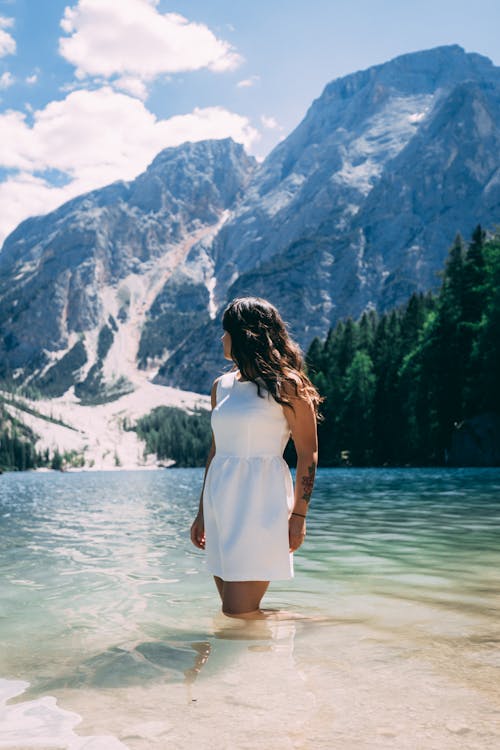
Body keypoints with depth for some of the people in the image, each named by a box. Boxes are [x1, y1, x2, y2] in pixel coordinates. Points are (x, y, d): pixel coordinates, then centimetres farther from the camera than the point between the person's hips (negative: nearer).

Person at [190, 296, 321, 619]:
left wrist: (299, 515, -13)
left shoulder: (286, 385, -6)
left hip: (260, 502, -7)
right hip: (221, 502, 7)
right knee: (229, 609, 10)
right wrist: (202, 512, 17)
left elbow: (308, 453, -7)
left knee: (239, 613, -8)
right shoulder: (222, 386, 13)